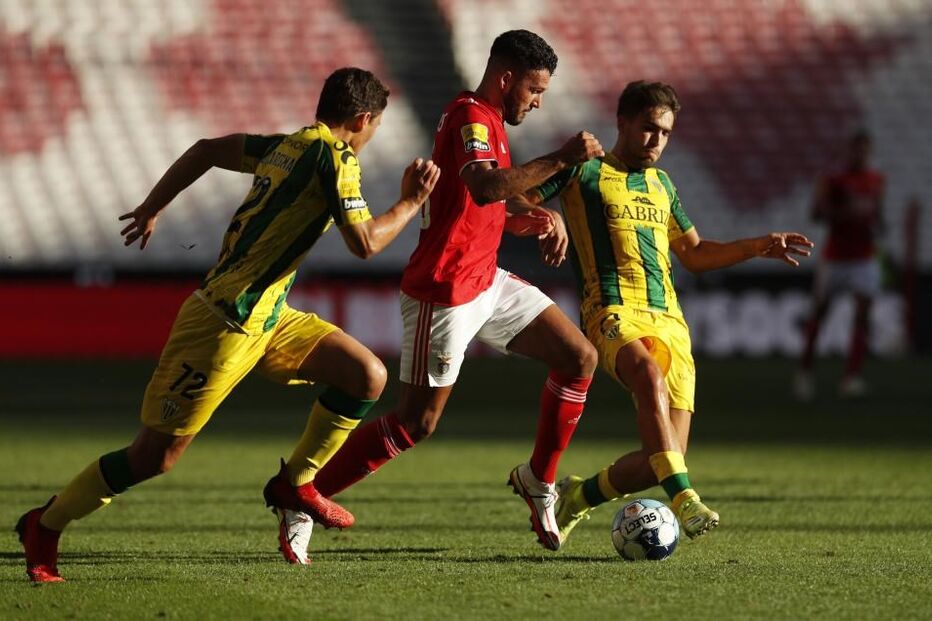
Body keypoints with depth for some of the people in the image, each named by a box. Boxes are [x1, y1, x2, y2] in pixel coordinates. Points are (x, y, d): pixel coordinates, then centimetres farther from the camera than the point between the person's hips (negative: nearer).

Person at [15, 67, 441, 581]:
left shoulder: (286, 146, 11)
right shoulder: (334, 156, -14)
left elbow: (207, 150, 22)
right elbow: (365, 243, -18)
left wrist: (152, 208, 29)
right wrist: (411, 203, -3)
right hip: (226, 323, -10)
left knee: (367, 376, 1)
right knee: (155, 456, -4)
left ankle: (294, 484, 14)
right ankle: (44, 527, 10)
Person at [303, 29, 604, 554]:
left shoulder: (488, 122, 15)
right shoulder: (470, 118, -17)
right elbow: (485, 188, -36)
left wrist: (538, 220, 2)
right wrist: (561, 160, -33)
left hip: (486, 281, 10)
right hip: (444, 290, -10)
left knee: (580, 358, 4)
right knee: (418, 422, -7)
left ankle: (539, 480, 14)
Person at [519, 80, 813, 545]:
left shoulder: (661, 185, 26)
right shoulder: (585, 172, 8)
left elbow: (694, 254, 34)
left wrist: (760, 247, 24)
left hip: (669, 320, 6)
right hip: (615, 313, -6)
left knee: (661, 460, -6)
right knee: (650, 376, -40)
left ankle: (578, 496, 19)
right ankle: (684, 500, -47)